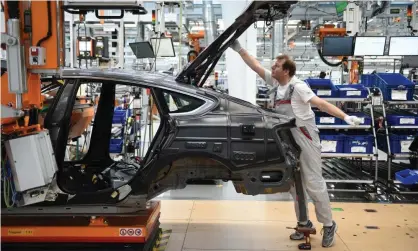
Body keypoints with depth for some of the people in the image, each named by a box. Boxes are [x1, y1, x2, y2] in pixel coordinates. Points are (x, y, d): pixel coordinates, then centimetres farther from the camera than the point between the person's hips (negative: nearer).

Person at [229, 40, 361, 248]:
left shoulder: (298, 87, -15)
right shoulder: (276, 83, 6)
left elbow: (321, 104, -24)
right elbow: (256, 67, 9)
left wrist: (345, 117, -36)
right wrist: (239, 49, 7)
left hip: (306, 141, -8)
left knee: (314, 183, -4)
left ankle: (328, 225, 11)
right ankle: (304, 223, 26)